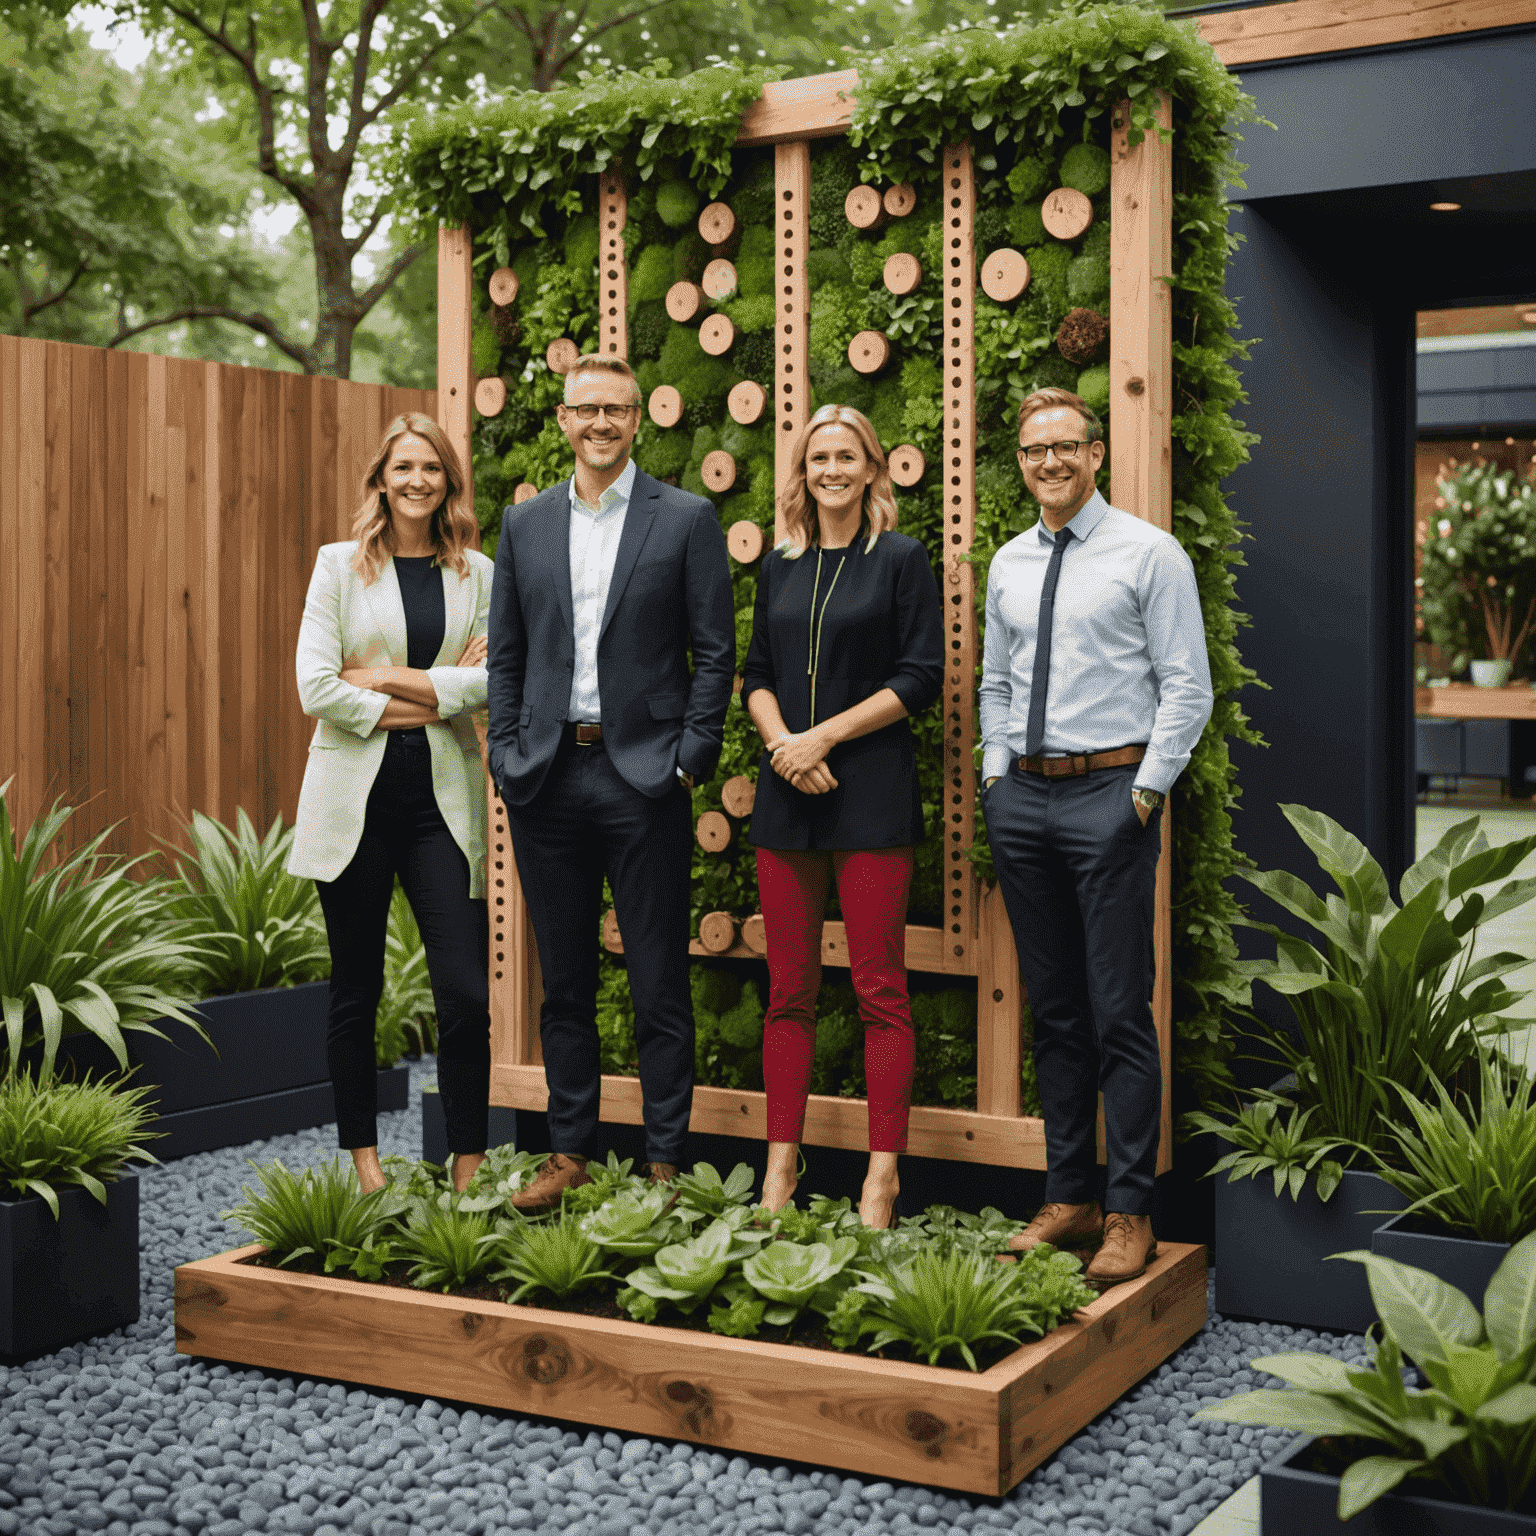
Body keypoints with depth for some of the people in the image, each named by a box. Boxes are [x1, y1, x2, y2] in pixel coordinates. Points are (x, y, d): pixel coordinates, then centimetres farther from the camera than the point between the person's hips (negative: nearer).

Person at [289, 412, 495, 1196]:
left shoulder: (477, 573, 9)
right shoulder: (340, 565, 4)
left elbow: (490, 682, -3)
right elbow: (315, 686, -7)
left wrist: (387, 678, -9)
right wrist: (437, 696, -8)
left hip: (443, 798, 1)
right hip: (356, 796, -1)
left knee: (467, 994, -6)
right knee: (356, 991, 7)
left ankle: (467, 1169, 4)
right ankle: (362, 1159, 20)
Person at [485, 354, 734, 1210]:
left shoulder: (686, 520, 1)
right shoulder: (525, 524, 12)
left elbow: (717, 653, -1)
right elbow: (507, 657, 13)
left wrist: (690, 762, -8)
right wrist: (509, 756, 3)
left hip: (644, 779, -3)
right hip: (547, 781, 4)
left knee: (661, 987, 2)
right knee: (565, 984, 11)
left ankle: (666, 1164, 11)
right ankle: (571, 1154, 22)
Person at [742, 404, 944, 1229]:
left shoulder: (901, 559, 1)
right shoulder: (780, 566, 15)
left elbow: (921, 675, -5)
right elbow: (757, 674, 14)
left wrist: (825, 736, -10)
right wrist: (780, 742, -5)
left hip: (872, 791, -4)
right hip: (787, 792, 4)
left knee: (879, 989, -2)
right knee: (788, 988, 6)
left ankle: (882, 1173, 3)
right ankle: (781, 1161, 13)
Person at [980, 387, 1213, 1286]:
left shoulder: (1149, 554, -3)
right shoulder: (1008, 565, 14)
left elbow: (1187, 687, -6)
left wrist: (1145, 790, -11)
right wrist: (996, 774, 11)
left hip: (1111, 791, -5)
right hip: (1022, 797, 6)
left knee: (1120, 1012, -4)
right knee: (1055, 1011, 10)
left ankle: (1131, 1213, 4)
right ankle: (1068, 1198, 19)